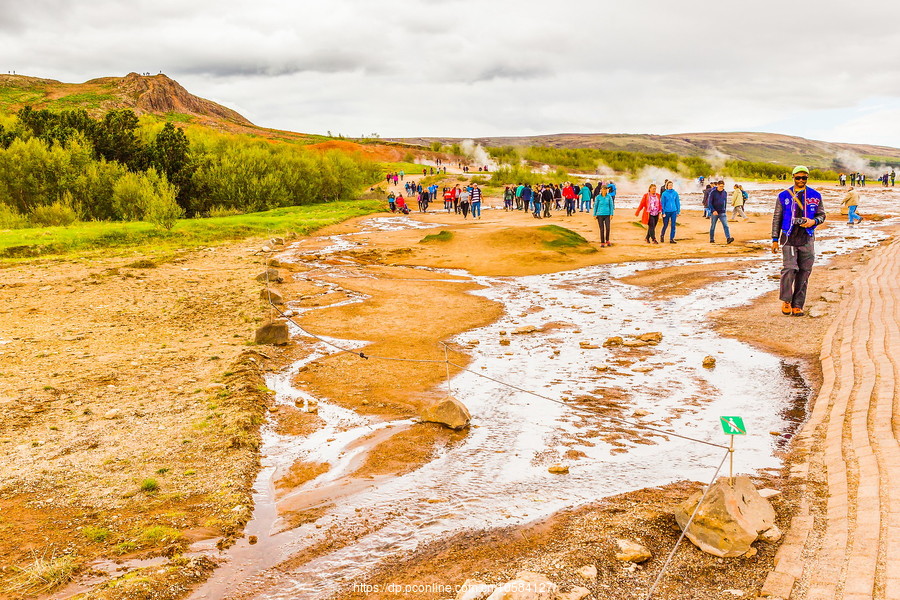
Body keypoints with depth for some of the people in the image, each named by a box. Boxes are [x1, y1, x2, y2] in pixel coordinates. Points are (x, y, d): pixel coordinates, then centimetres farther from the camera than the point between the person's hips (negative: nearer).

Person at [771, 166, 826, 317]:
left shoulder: (815, 196, 9)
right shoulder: (784, 196, 6)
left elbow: (821, 215, 15)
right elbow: (776, 218, 9)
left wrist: (813, 221, -9)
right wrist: (775, 239, 5)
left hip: (807, 239, 2)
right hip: (789, 238, -2)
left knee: (804, 273, 2)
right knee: (789, 269, -15)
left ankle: (797, 305, 9)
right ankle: (786, 301, 4)